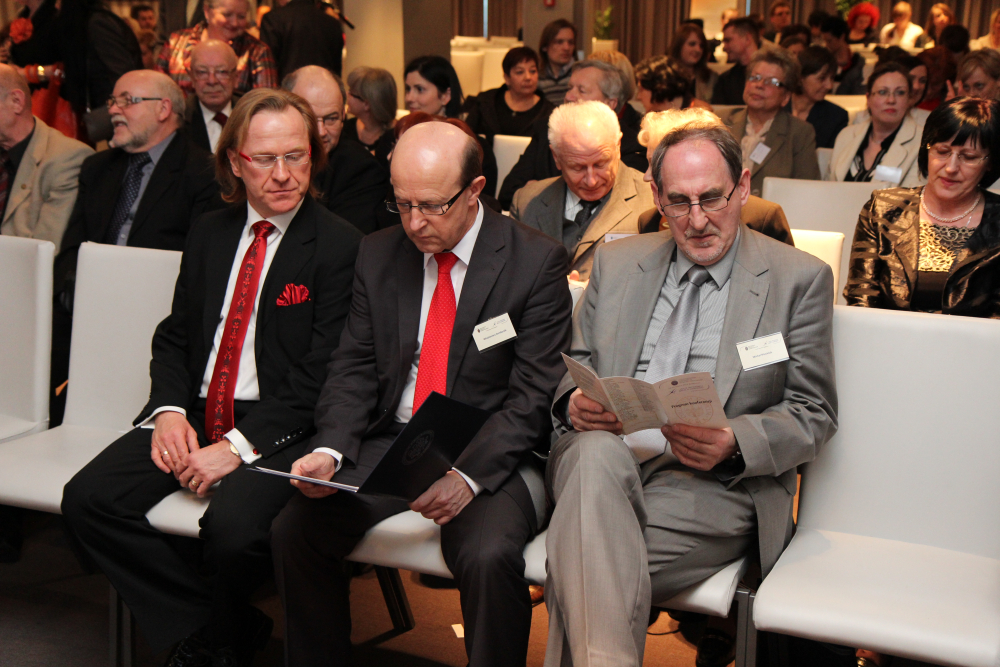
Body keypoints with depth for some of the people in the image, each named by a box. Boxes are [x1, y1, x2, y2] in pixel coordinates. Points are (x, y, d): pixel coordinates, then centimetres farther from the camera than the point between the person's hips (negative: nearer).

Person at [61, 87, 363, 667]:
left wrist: (238, 446, -18)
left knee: (233, 526, -32)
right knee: (88, 499, -12)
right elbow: (175, 335, 16)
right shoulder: (210, 232, 13)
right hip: (195, 415, 6)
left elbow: (322, 376, -11)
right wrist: (170, 409, -5)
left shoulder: (341, 245, -7)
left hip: (278, 427, -6)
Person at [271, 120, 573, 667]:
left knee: (488, 556, -32)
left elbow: (534, 396, -10)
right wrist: (329, 451, -11)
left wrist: (467, 474, -23)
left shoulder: (537, 262, -7)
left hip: (491, 453, -4)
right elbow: (354, 368, 8)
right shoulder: (378, 255, 8)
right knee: (293, 529, -15)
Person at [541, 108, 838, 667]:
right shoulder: (617, 263, 18)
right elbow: (576, 365, 20)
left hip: (715, 485, -3)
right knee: (596, 453, -36)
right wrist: (574, 402, -6)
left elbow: (814, 415, 5)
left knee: (581, 562, -33)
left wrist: (735, 443, -16)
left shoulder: (801, 279, 7)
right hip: (599, 462, 3)